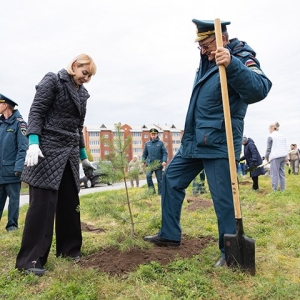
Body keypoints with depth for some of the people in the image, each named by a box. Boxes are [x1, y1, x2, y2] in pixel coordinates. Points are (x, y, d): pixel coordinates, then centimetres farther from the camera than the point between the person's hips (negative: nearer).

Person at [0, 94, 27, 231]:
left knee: (13, 198, 5)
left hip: (11, 169, -6)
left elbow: (23, 147, -14)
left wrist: (18, 167, -21)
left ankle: (12, 225, 16)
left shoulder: (19, 122, -7)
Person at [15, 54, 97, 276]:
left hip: (70, 153, 7)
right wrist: (33, 143, -23)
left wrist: (84, 157, 20)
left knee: (70, 201, 8)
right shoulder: (53, 81, -1)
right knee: (42, 202, -7)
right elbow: (36, 112, -9)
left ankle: (69, 248, 22)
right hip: (48, 149, -7)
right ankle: (30, 258, 1)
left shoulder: (82, 93, 17)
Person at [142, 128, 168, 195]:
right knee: (148, 176, -19)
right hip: (150, 164, 1)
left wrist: (164, 161, -15)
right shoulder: (147, 144, 7)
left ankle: (160, 193, 16)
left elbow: (165, 152, -2)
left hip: (158, 164, -1)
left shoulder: (160, 143, 0)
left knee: (159, 179, 5)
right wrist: (144, 161, 2)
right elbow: (144, 154, 13)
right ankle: (151, 189, -3)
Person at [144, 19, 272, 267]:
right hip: (194, 141, 9)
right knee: (171, 178, 12)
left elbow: (260, 89, -32)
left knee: (223, 198, -3)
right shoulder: (208, 59, 13)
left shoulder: (241, 59, -12)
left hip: (219, 144, -9)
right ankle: (170, 235, 25)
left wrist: (232, 65, -44)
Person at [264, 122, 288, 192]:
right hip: (283, 156, 7)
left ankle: (275, 190, -6)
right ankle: (282, 189, 11)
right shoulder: (282, 135, 15)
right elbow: (285, 147, 17)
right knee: (282, 173, 10)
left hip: (275, 157, -7)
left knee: (274, 174, -5)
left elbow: (268, 148, -3)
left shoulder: (270, 137, -5)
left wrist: (266, 156, 10)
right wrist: (286, 157, 19)